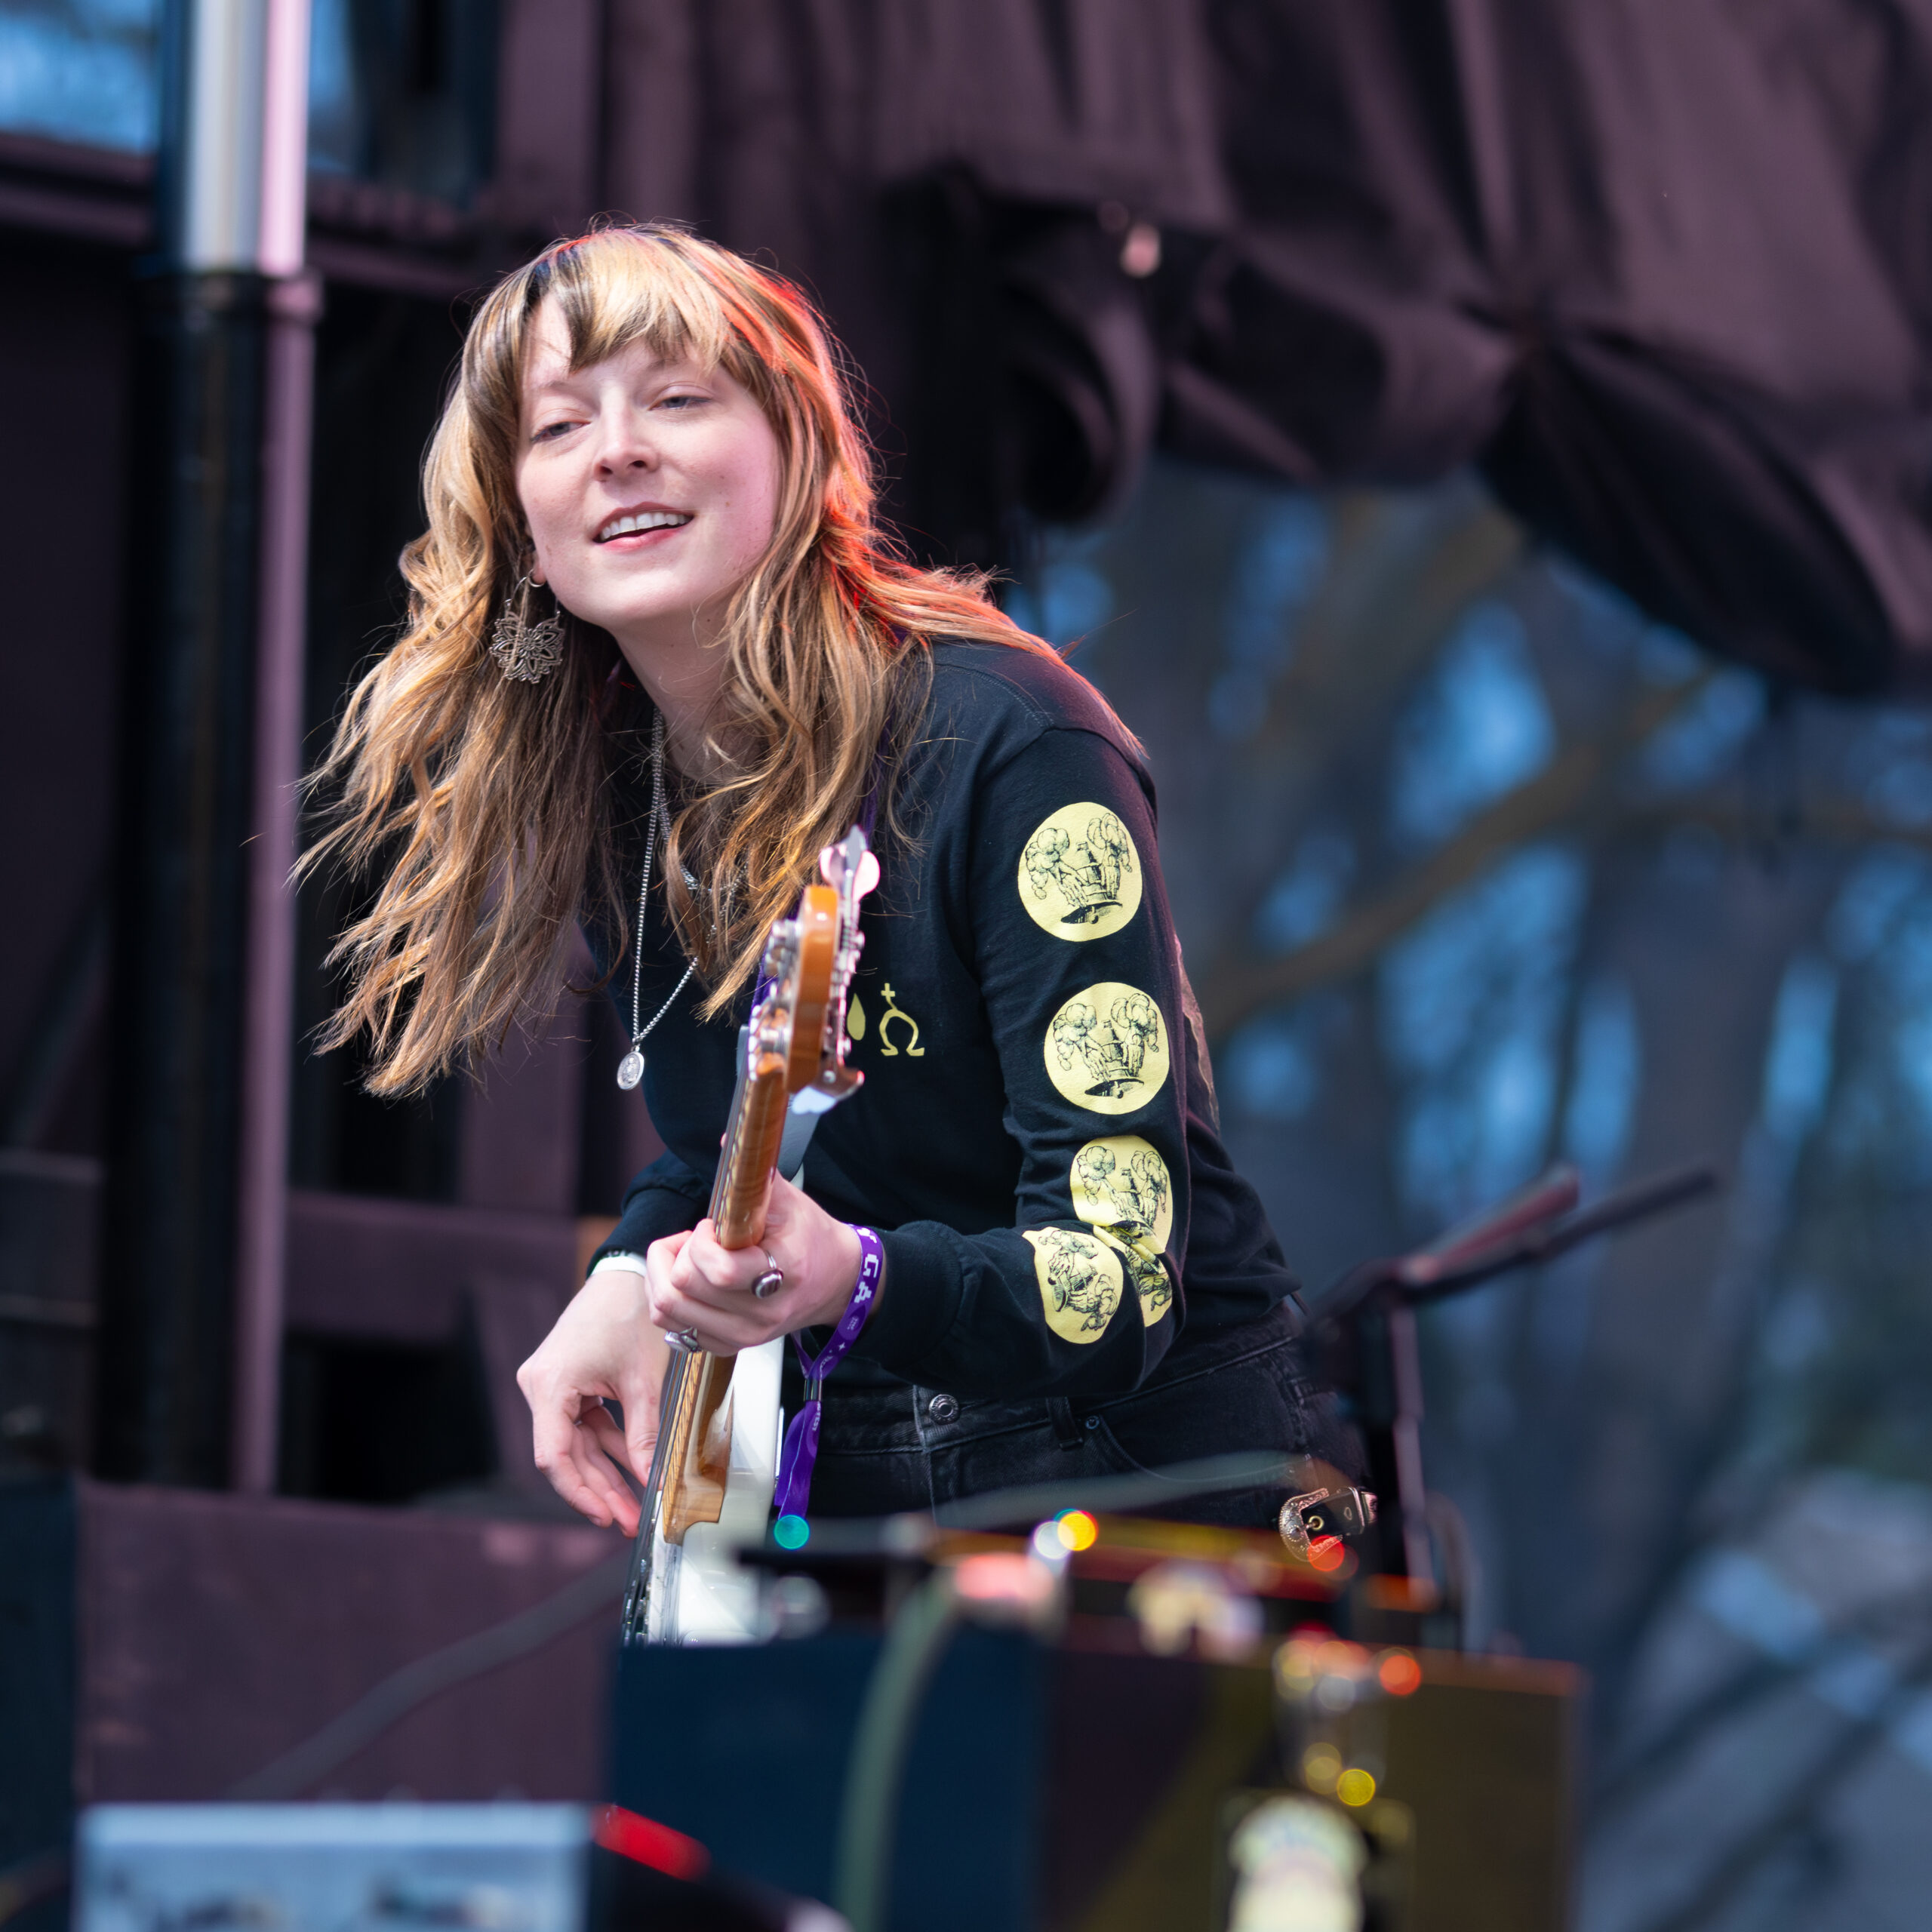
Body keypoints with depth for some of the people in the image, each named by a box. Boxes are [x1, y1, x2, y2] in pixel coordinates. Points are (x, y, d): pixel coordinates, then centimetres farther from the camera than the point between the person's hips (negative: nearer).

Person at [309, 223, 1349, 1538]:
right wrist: (633, 1280, -2)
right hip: (837, 1500, 6)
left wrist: (852, 1283, -42)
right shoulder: (595, 788, 4)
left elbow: (1120, 1286, -22)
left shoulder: (1006, 744, -16)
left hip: (1154, 1474, -5)